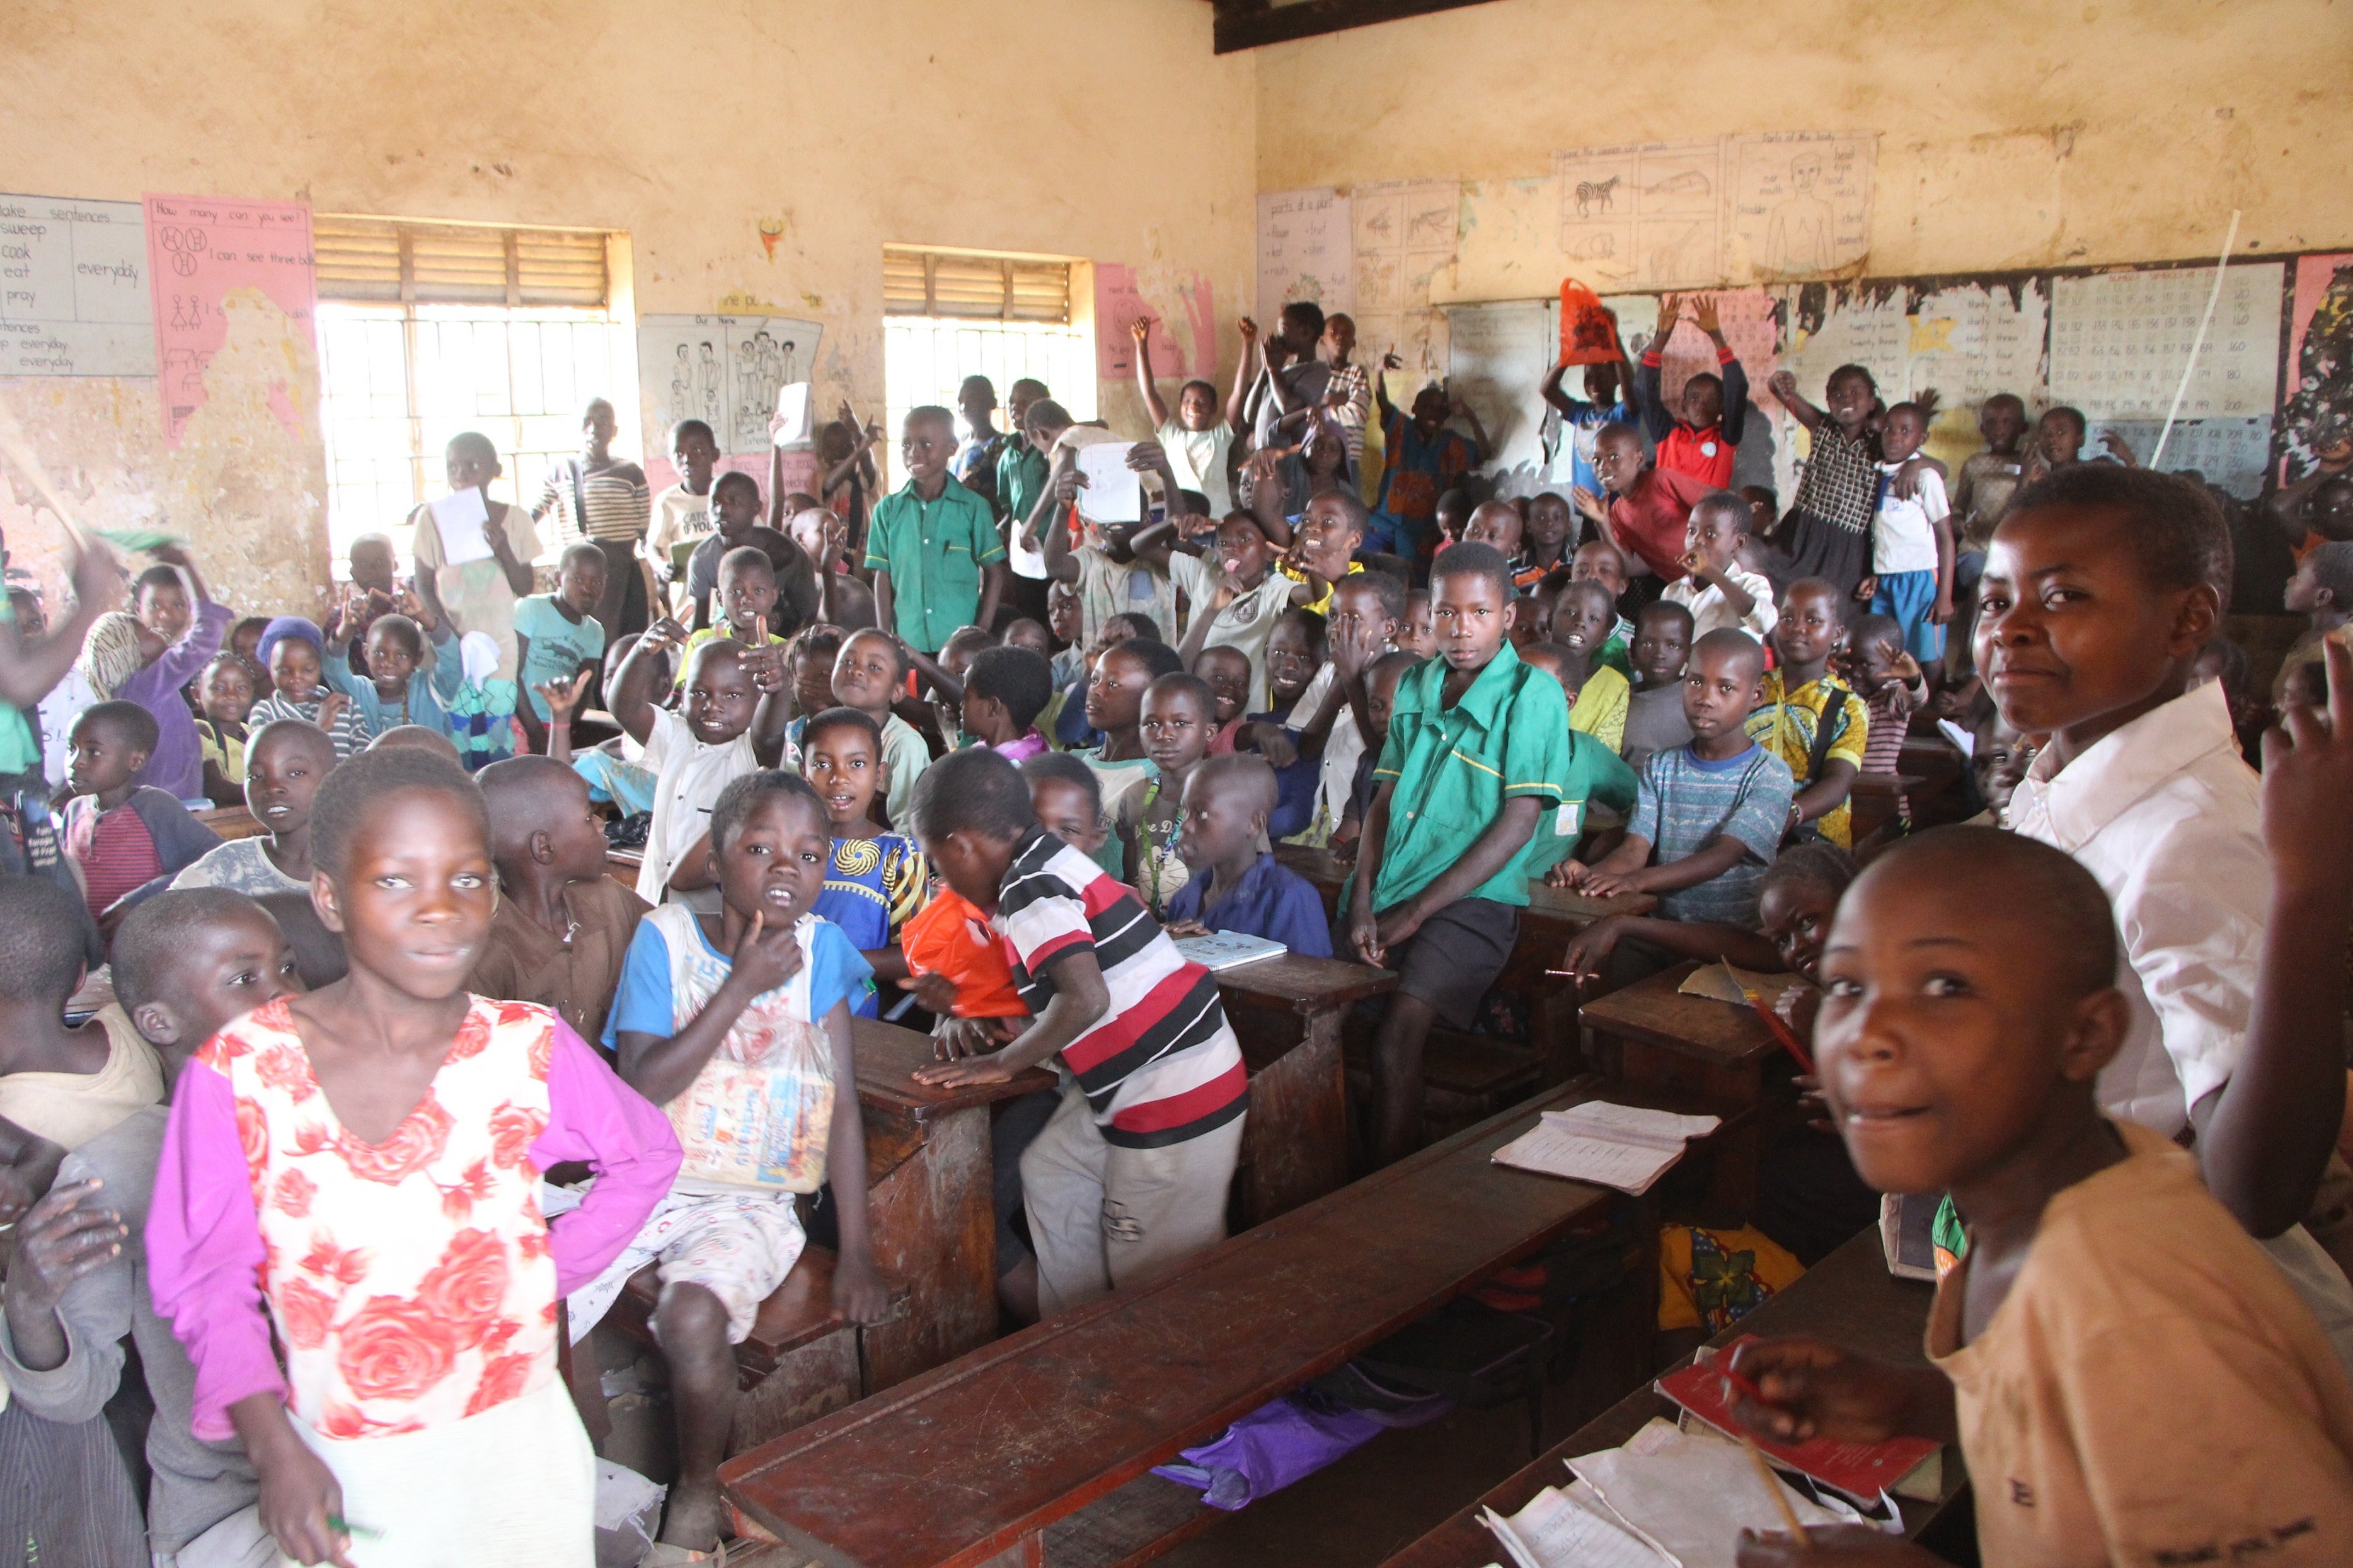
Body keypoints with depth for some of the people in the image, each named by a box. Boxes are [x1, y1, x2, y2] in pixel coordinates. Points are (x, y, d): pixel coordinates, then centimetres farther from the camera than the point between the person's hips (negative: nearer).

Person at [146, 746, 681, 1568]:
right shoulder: (237, 1071, -11)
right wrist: (271, 1444, -12)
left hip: (515, 1443, 1)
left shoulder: (530, 1050, -9)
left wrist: (550, 1271, -2)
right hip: (340, 1473, -1)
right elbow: (207, 1280, -4)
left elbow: (645, 1158, 7)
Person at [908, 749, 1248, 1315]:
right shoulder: (1050, 863, 10)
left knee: (1156, 1278, 1)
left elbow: (1085, 999, -30)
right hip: (1129, 1086, 11)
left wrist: (1002, 1062, -17)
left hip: (1174, 1101, -11)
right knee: (1051, 1177, 22)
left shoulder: (1032, 891, -19)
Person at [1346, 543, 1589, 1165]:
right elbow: (1384, 799, 12)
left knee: (1397, 1035, -23)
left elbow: (1518, 823, -10)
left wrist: (1414, 913, -11)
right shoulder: (1415, 687, 13)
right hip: (1386, 889, 6)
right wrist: (1361, 905, -2)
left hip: (1471, 898, -6)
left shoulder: (1533, 694, -5)